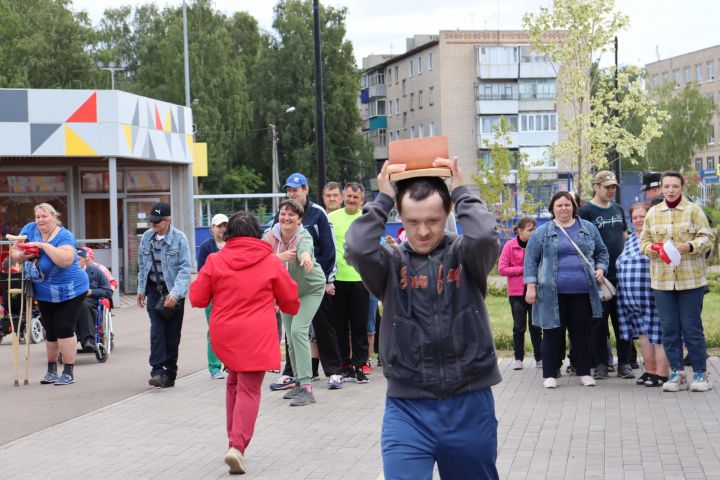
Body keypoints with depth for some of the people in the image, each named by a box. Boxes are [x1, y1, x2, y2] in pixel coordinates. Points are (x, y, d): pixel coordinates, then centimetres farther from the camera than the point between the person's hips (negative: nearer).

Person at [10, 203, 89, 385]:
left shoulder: (64, 236, -18)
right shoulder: (30, 229, -1)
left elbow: (66, 261, -34)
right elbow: (15, 253, 2)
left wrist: (43, 245, -33)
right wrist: (22, 255, -21)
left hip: (69, 291, -6)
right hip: (44, 293, 6)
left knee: (64, 329, -8)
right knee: (50, 332, 15)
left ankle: (68, 372, -1)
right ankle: (51, 370, 27)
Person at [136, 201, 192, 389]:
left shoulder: (179, 238, -10)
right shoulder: (146, 237, 5)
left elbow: (185, 268, -13)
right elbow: (142, 265, 16)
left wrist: (175, 293, -21)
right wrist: (141, 289, 13)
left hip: (174, 291, -3)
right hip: (154, 289, 3)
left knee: (172, 334, 4)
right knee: (157, 331, -10)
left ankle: (170, 373, 14)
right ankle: (157, 370, -13)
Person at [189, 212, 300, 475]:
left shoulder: (215, 260, 0)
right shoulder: (271, 261, 0)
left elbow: (197, 299, 4)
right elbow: (290, 299, 9)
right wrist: (290, 307, 32)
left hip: (224, 334, 2)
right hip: (257, 336, -2)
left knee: (233, 382, 22)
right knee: (249, 390, -2)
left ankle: (234, 441, 22)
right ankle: (237, 446, -18)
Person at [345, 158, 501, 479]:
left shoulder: (465, 255, 0)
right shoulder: (391, 262, 1)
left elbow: (485, 236, -22)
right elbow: (357, 248, -19)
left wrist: (460, 191, -8)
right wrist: (382, 199, -9)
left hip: (470, 406, 1)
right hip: (407, 409, -1)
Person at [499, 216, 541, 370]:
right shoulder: (510, 245, -4)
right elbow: (502, 269, -6)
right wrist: (523, 269, -13)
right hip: (517, 292, -1)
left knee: (535, 326, 7)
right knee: (519, 326, 5)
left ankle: (539, 358, 13)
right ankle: (518, 358, 13)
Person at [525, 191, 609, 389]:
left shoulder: (588, 229, 11)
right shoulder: (542, 232, 4)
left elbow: (601, 252, 20)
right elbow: (531, 259, 3)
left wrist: (600, 269, 2)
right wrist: (531, 286, -4)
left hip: (582, 292, 2)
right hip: (553, 294, -2)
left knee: (582, 332, 7)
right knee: (553, 333, 2)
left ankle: (584, 372, 17)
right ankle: (550, 374, 9)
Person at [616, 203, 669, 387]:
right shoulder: (630, 240, 19)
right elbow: (622, 265, 26)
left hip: (653, 296, -7)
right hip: (633, 299, 7)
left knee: (657, 334, -4)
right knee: (643, 334, 12)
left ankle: (661, 374, 0)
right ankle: (649, 370, 21)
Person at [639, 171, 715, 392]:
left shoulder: (693, 210, 0)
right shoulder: (653, 213, 11)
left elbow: (707, 237, -3)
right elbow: (644, 239, 16)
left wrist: (689, 246, -20)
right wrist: (648, 248, -7)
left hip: (690, 279, -3)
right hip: (662, 280, 3)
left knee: (692, 328, -1)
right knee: (669, 329, 4)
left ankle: (700, 374, 9)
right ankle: (677, 374, 13)